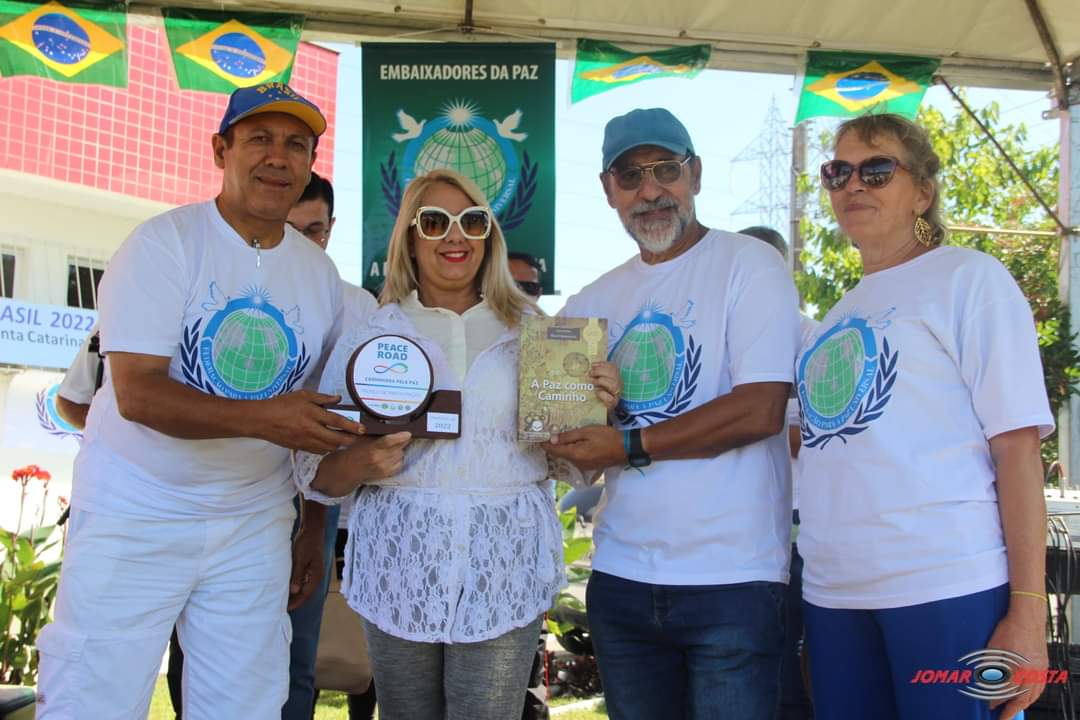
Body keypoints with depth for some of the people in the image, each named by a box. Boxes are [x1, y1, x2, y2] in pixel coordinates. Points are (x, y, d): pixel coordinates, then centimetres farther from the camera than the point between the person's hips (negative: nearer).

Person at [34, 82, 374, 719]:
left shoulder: (320, 271, 6)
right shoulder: (165, 244, -9)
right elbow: (137, 393, -19)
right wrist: (260, 417, -31)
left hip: (254, 524, 5)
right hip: (136, 517, -4)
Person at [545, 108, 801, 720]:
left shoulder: (750, 264, -5)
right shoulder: (595, 300, 12)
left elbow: (761, 411, -16)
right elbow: (566, 437, 16)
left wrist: (629, 446, -14)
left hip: (732, 577, -5)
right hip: (622, 576, 5)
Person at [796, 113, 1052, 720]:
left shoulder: (968, 278, 0)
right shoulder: (841, 315, 17)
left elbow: (1018, 443, -8)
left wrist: (1028, 613, -13)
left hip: (947, 589, -5)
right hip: (834, 592, 6)